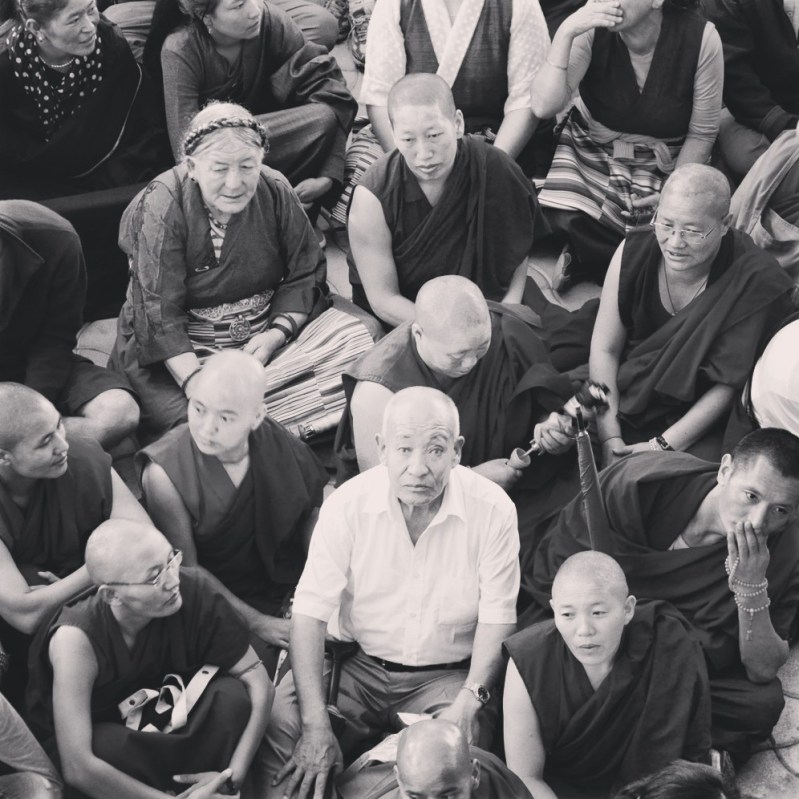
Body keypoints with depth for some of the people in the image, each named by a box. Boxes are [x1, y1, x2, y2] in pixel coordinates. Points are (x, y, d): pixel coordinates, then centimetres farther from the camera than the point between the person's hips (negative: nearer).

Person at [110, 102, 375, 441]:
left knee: (357, 339, -17)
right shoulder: (159, 209, -15)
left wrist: (276, 334, -15)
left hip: (269, 329, 4)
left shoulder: (276, 192, -4)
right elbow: (159, 315, -19)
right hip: (183, 349, -4)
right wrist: (197, 384, -31)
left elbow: (305, 276, 3)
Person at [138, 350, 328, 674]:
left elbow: (313, 512, 7)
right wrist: (257, 622, -15)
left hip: (290, 585, 4)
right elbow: (187, 569, -13)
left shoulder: (279, 444, -8)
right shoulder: (164, 473, -19)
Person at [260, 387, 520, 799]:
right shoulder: (348, 505, -10)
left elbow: (496, 618, -6)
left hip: (447, 675, -1)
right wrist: (316, 724, -22)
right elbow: (310, 612, -12)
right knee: (280, 728, -23)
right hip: (357, 664, 1)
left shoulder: (493, 509, -11)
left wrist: (469, 701, -22)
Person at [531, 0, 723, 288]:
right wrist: (566, 33, -36)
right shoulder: (593, 30, -18)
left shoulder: (700, 37, -18)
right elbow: (544, 107, -26)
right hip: (590, 150, 0)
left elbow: (701, 133, -7)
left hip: (663, 165, 0)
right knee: (563, 219, -27)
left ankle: (583, 263, 8)